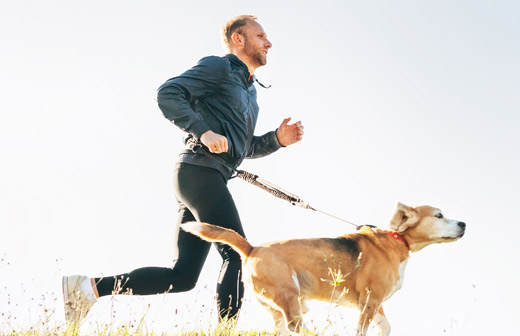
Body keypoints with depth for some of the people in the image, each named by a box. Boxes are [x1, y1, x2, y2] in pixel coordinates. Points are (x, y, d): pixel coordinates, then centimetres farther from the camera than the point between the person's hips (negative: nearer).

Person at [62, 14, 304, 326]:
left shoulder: (249, 91, 29)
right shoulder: (218, 67, 0)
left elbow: (245, 148, 32)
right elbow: (168, 93, -12)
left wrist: (277, 139, 13)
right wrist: (203, 131, -22)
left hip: (208, 180, 9)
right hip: (200, 171, -9)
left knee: (182, 276, 4)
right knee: (237, 254, -13)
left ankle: (90, 287, 4)